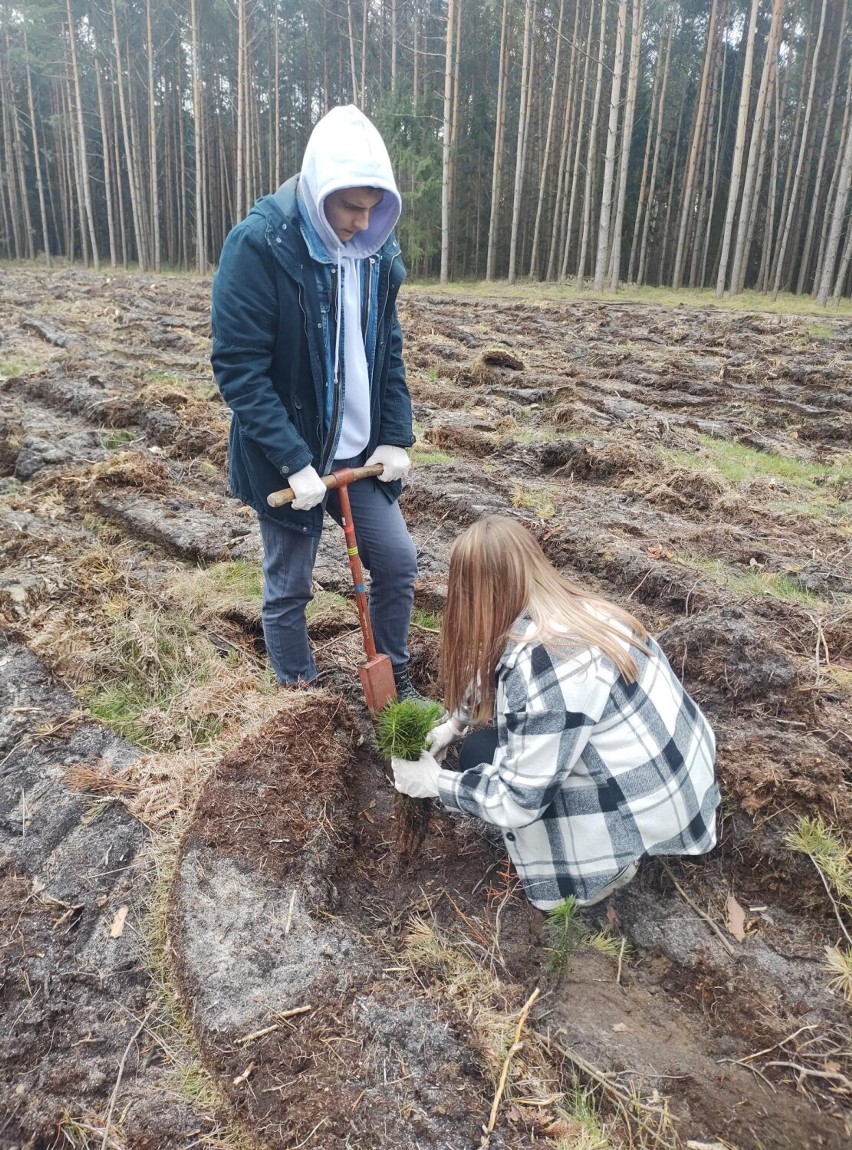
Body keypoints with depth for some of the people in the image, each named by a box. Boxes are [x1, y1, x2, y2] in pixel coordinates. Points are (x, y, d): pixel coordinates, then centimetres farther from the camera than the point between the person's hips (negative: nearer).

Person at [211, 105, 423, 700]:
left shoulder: (377, 247, 1)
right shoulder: (258, 245, -17)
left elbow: (389, 351, 9)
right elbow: (239, 368, -19)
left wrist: (396, 437, -1)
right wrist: (294, 462, -23)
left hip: (361, 452, 5)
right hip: (291, 458, -5)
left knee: (398, 562, 8)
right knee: (289, 588, 8)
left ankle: (395, 677, 32)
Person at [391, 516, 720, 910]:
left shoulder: (539, 667, -30)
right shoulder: (575, 607, -2)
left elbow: (518, 800, -22)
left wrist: (434, 782, -8)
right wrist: (454, 722, 18)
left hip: (650, 810, -8)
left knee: (480, 755, -3)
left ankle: (608, 861, 6)